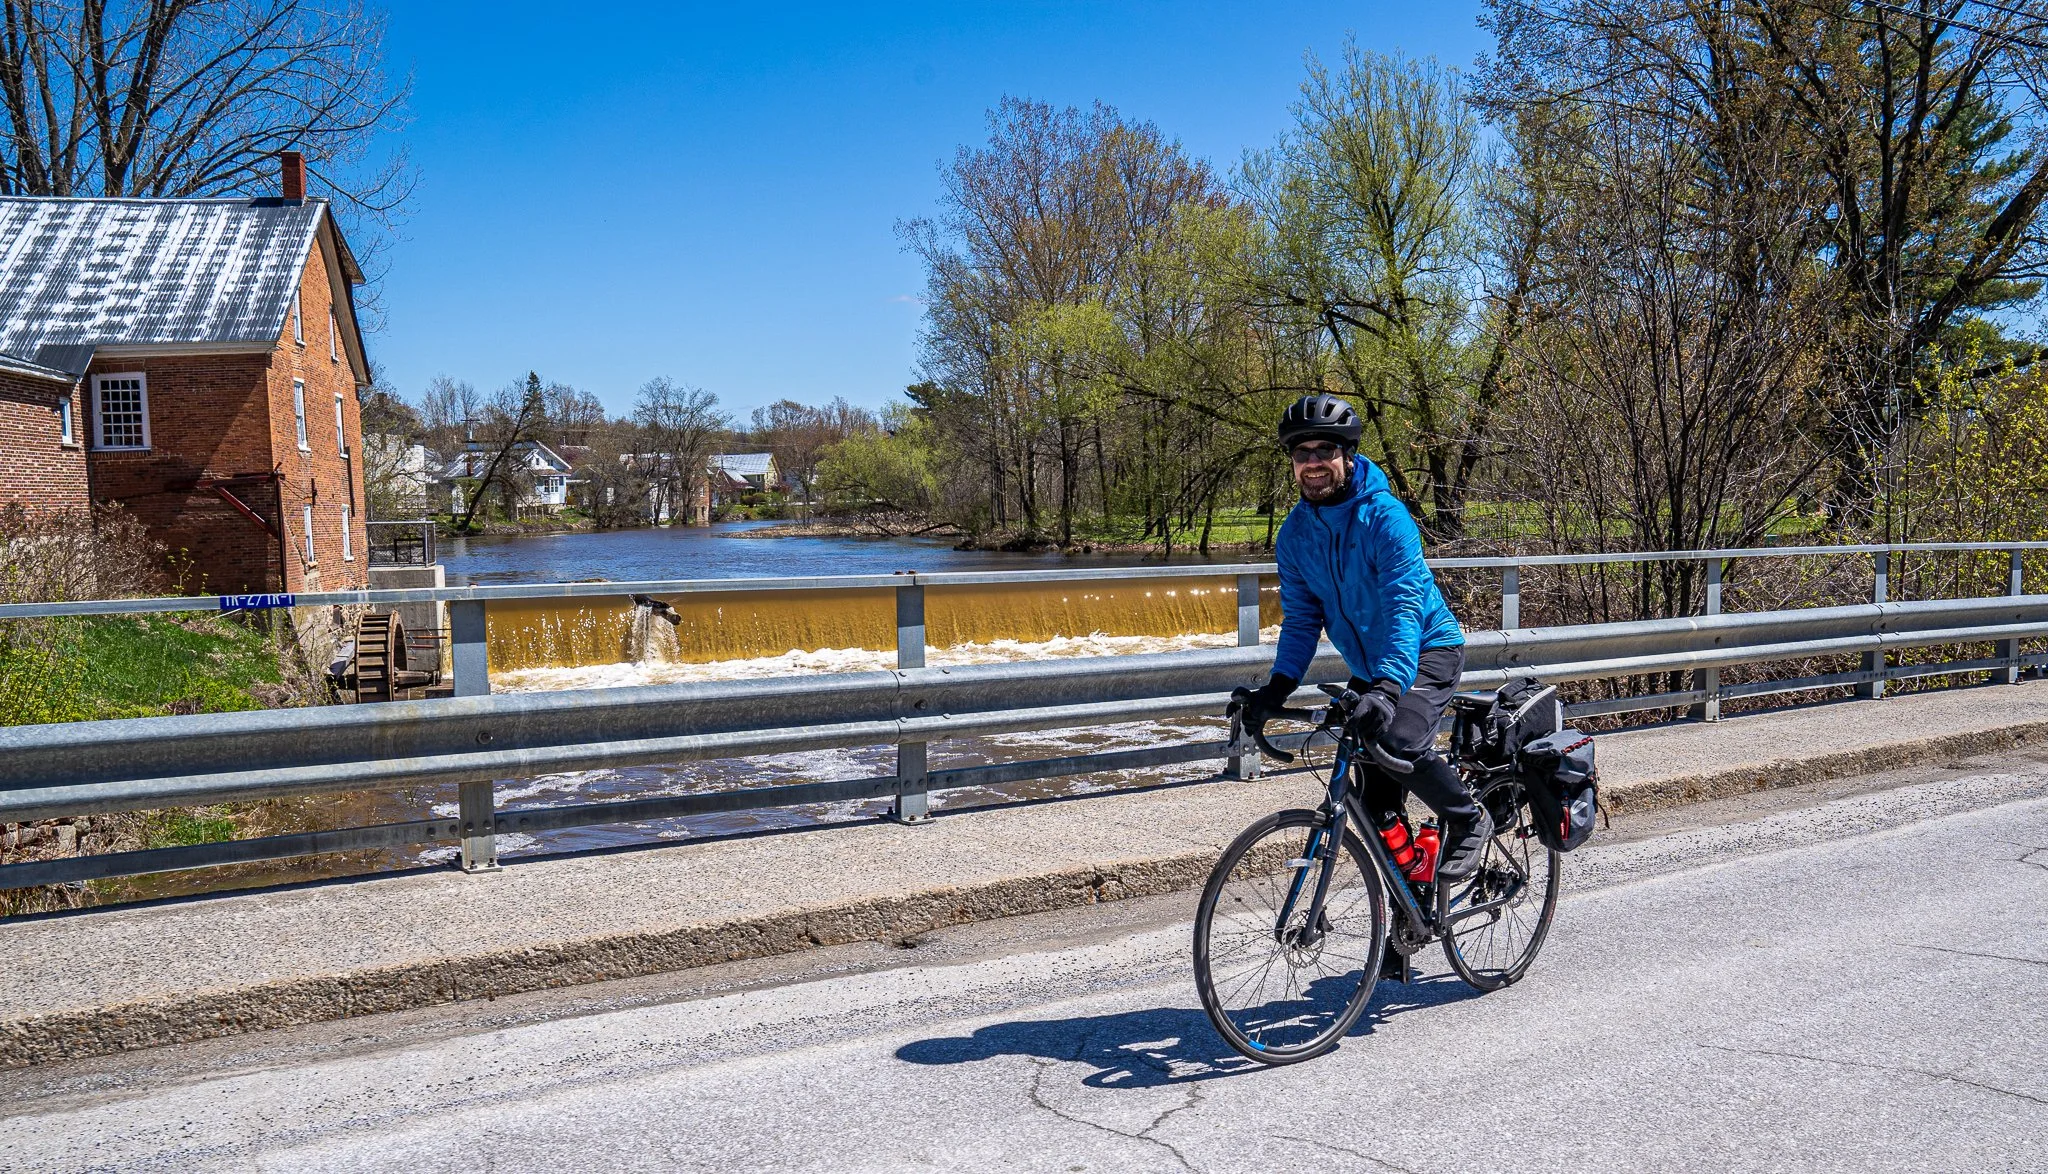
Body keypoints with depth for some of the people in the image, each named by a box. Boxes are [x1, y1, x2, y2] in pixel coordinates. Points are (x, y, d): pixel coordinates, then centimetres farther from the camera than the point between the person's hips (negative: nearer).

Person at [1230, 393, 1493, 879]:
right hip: (1368, 665, 6)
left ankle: (1469, 821, -3)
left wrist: (1387, 688, -46)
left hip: (1427, 649, -6)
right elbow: (1301, 618, -2)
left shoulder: (1385, 516, -23)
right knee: (1377, 810, 4)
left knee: (1395, 741, -31)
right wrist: (1276, 689, -17)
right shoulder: (1295, 533, -5)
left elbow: (1406, 607, -33)